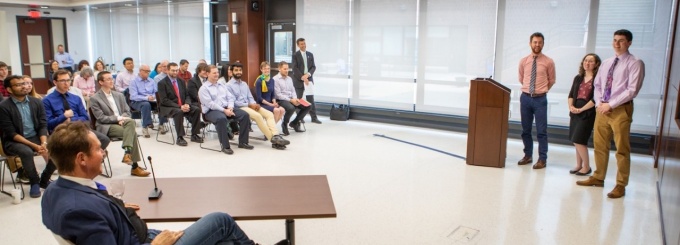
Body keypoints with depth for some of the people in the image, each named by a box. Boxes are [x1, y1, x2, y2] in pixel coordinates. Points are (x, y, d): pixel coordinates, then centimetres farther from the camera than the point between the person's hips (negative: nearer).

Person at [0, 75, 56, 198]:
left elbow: (43, 125, 1)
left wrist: (44, 143, -18)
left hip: (36, 137, 4)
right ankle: (34, 182, -11)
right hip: (13, 142, -4)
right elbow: (11, 133, -14)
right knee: (27, 152, -36)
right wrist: (34, 146, -23)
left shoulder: (36, 102, 4)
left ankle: (44, 179, 2)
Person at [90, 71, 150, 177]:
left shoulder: (119, 95, 19)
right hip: (106, 127, -5)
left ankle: (127, 153, -35)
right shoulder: (95, 98, 1)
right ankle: (134, 166, -29)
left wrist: (122, 119, -7)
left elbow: (127, 111, 16)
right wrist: (118, 118, -16)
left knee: (131, 122, -32)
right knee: (133, 133, -30)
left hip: (121, 122, 5)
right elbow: (101, 118, -7)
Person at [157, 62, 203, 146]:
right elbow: (164, 100, -14)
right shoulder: (162, 83, -6)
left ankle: (194, 135, -10)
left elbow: (187, 96, 13)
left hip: (183, 106, 6)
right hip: (168, 107, -6)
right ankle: (180, 137, -26)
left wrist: (186, 104, -11)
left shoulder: (181, 81, 14)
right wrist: (179, 106, -23)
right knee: (179, 112, -37)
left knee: (197, 110, -18)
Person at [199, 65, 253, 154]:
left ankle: (243, 142, -8)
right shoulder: (204, 88, 0)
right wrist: (224, 110, -20)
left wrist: (230, 108, -8)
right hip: (212, 110, -6)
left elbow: (230, 98, 14)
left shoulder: (222, 85, 21)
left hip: (227, 108, 6)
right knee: (221, 118, -40)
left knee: (245, 115, -14)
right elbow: (210, 104, -12)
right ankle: (225, 146, -30)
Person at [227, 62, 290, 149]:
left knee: (269, 114, -17)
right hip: (239, 108, -7)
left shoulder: (244, 84, 23)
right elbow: (233, 102, -9)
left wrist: (254, 104, -6)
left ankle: (275, 136, -35)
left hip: (250, 106, 7)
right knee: (258, 116, -34)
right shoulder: (229, 85, 0)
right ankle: (273, 139, -34)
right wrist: (249, 105, -15)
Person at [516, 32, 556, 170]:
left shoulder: (548, 62, -4)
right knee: (525, 129, 11)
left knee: (541, 131, 0)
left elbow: (551, 81, 7)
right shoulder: (523, 61, 4)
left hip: (540, 99, -3)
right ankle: (527, 155, 25)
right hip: (525, 97, 3)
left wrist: (541, 90, 13)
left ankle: (542, 159, 8)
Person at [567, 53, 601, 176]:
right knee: (576, 141, 10)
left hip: (587, 113, -6)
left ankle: (587, 167, 7)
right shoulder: (578, 78, 12)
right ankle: (579, 165, 22)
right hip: (575, 112, 6)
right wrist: (571, 106, -7)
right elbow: (571, 95, 11)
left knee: (578, 140, -9)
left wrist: (581, 109, -16)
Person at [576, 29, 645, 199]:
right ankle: (598, 178, 23)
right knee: (599, 145, 11)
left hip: (621, 110, -6)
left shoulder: (635, 63, -6)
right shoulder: (607, 63, 14)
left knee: (622, 149, 0)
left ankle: (621, 185, 8)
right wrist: (598, 103, -1)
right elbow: (597, 85, 16)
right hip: (602, 109, 6)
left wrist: (610, 104, -16)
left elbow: (632, 90, -14)